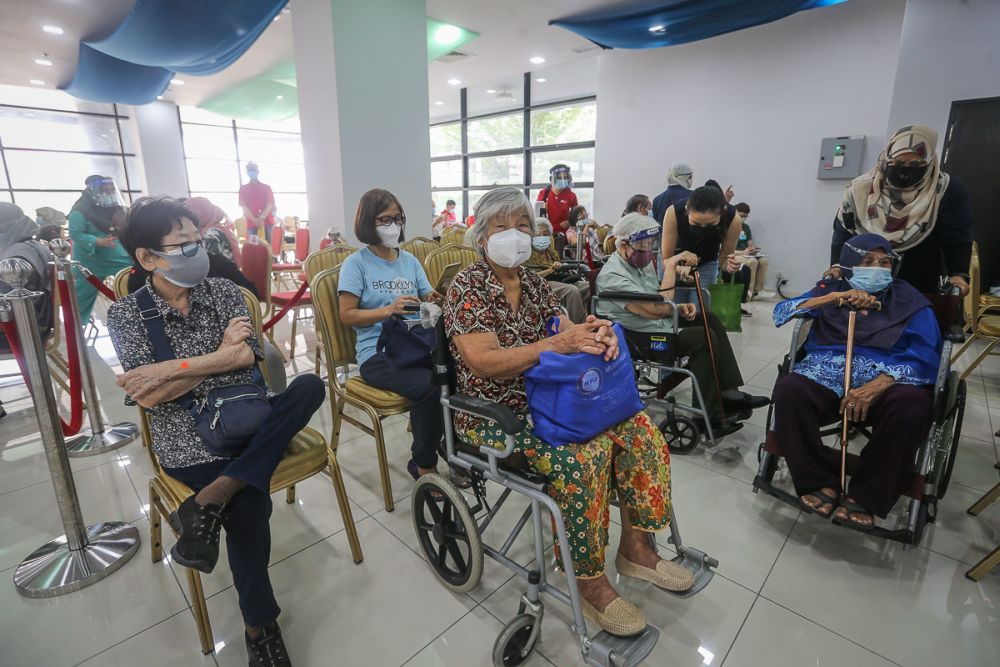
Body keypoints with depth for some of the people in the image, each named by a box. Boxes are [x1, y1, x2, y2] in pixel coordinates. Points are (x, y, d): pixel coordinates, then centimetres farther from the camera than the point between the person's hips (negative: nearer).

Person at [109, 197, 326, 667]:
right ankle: (259, 627, 0)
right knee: (247, 507, -26)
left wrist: (174, 369, -16)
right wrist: (220, 356, -14)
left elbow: (247, 356, -8)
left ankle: (209, 501, -28)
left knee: (310, 386, -25)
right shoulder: (126, 314, -1)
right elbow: (147, 395, -11)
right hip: (188, 435, -3)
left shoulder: (225, 292, 5)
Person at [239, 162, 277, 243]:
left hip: (267, 222, 0)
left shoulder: (266, 187, 12)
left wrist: (262, 217, -17)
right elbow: (244, 206, 2)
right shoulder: (243, 188, 12)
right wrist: (254, 220, -15)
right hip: (251, 224, 0)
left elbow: (269, 205, 0)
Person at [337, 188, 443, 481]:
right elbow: (347, 315, -3)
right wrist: (388, 310, -17)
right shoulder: (356, 263, 3)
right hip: (377, 353, -4)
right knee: (430, 385, -32)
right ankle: (424, 464, -6)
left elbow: (429, 300, 15)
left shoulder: (410, 260, 17)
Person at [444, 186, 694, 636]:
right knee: (585, 454, -28)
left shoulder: (532, 281, 9)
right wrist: (559, 344, -32)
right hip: (496, 413, -7)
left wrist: (597, 332, -19)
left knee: (636, 427, -6)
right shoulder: (467, 287, -11)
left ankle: (635, 547, 10)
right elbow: (483, 363, -24)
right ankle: (589, 581, -6)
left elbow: (568, 330, 5)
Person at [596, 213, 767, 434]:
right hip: (641, 340, -10)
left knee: (710, 319, 4)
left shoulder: (638, 261, 7)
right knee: (704, 337, -17)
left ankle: (729, 393, 4)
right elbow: (659, 309, -29)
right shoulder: (612, 276, -23)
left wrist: (679, 307, -1)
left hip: (659, 324, 10)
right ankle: (709, 416, -6)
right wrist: (671, 265, -24)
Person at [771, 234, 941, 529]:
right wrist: (835, 297, -13)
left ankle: (864, 496, -16)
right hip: (826, 378, 0)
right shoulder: (830, 289, 15)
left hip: (887, 383, 0)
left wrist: (875, 387, -21)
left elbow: (926, 355, -3)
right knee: (788, 389, -31)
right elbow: (781, 311, 0)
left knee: (911, 404, -34)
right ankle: (822, 482, -15)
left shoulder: (909, 301, 13)